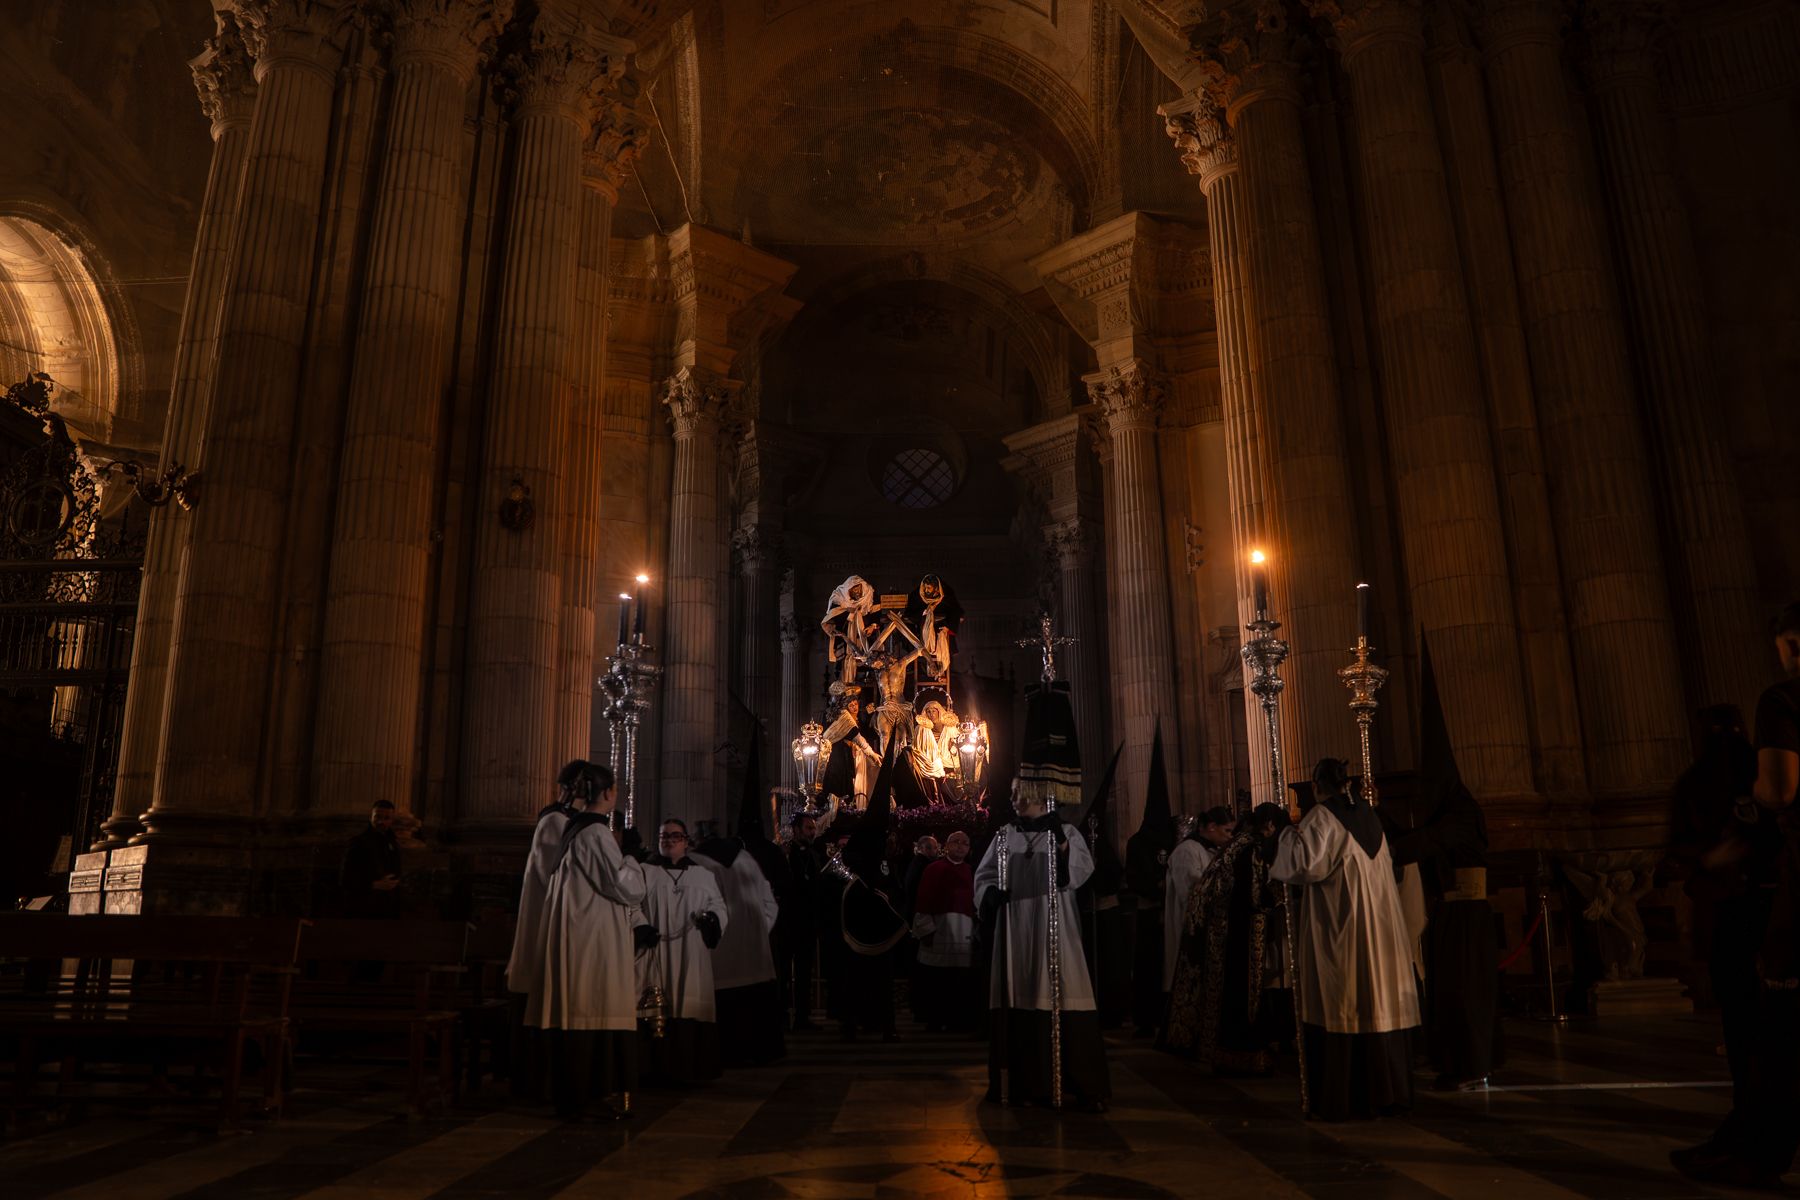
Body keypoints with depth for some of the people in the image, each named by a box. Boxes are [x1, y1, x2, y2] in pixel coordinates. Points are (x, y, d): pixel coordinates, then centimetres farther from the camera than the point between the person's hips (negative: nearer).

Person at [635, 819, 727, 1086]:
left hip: (691, 959, 2)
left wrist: (712, 917, -9)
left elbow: (718, 904, 13)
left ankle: (687, 1068, 5)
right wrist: (639, 926, -16)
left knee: (688, 1010, -2)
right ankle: (657, 1068, -1)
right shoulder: (644, 873, 11)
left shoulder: (703, 875, 16)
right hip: (654, 955, -1)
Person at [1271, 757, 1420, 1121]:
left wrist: (1290, 835, -4)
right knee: (1378, 1004, 11)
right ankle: (1386, 1090, 18)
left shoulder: (1320, 817, -11)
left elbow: (1305, 863, -19)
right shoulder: (1369, 816, 11)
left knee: (1336, 1008, -2)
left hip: (1335, 928, -7)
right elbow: (1385, 867, 19)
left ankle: (1339, 1100, 1)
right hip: (1377, 925, 7)